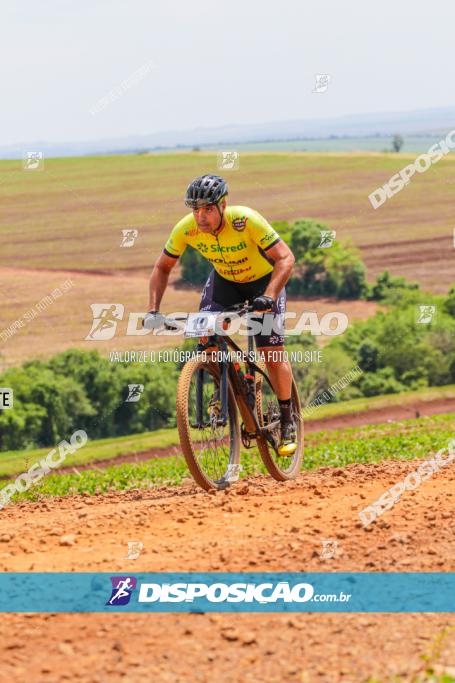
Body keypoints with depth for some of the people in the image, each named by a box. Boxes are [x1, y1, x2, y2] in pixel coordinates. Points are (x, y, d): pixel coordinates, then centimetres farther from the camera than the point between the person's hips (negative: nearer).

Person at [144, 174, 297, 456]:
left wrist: (268, 297, -50)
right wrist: (153, 310, -21)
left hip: (263, 280, -3)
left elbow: (286, 258, -36)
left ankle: (287, 421, 6)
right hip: (224, 279, 3)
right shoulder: (186, 229, -25)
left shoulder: (246, 220, -36)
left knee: (272, 353, -11)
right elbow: (163, 267, -10)